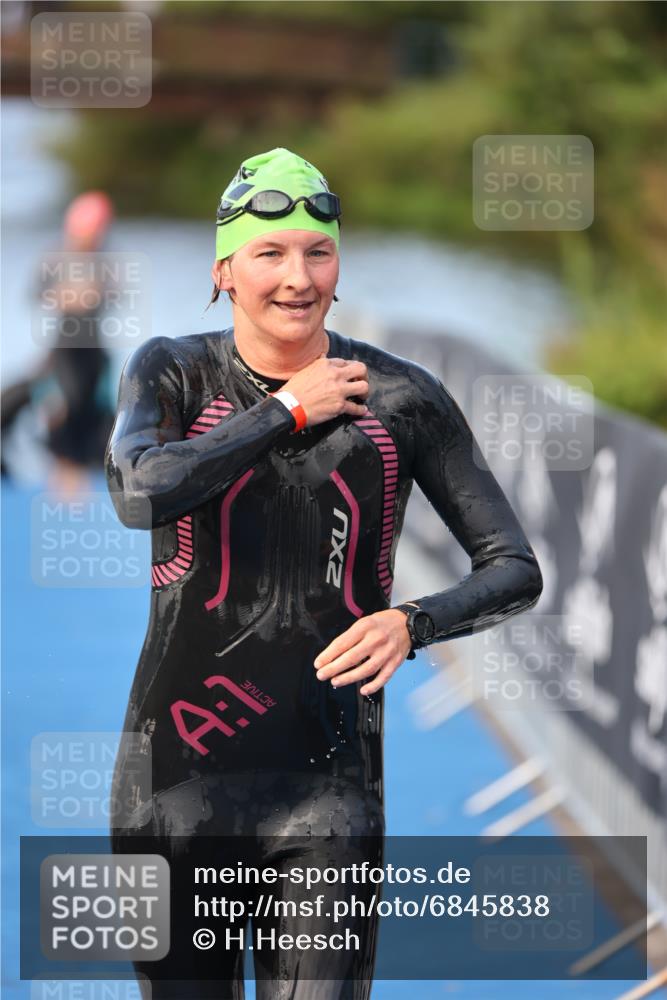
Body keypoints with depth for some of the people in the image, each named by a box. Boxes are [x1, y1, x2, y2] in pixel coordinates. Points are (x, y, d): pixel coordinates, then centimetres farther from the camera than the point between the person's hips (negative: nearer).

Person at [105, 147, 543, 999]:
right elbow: (141, 494, -21)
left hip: (328, 786, -1)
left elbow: (515, 569, 3)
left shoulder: (402, 399, 0)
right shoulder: (172, 374, 1)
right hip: (176, 775, 1)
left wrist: (412, 624, -17)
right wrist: (288, 410, -12)